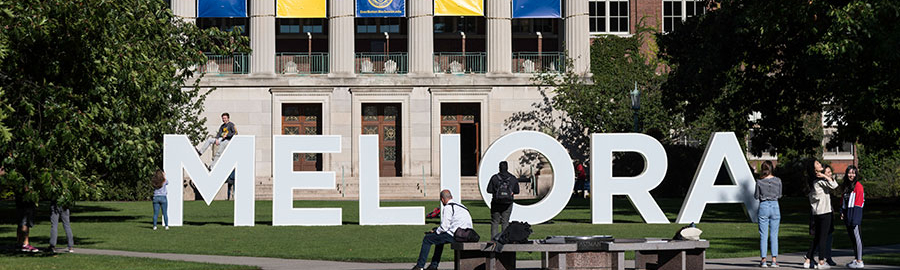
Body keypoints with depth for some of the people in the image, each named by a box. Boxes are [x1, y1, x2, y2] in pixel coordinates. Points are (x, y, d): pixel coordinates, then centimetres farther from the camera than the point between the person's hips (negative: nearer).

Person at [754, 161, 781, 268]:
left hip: (763, 207, -1)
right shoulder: (778, 181, -3)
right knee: (774, 235, 7)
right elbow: (779, 195, 6)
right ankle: (774, 260, 4)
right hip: (775, 207, 1)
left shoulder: (760, 182, -8)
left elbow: (756, 196, 0)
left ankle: (763, 260, 1)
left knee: (763, 235, 3)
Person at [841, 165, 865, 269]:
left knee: (856, 237, -8)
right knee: (852, 237, 11)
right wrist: (842, 212, 11)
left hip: (855, 213, -9)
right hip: (847, 214, 9)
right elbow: (843, 200, 23)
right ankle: (857, 259, 18)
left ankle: (859, 262, -7)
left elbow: (859, 201, -14)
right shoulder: (846, 186, 16)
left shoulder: (858, 186, -9)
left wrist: (854, 215, -18)